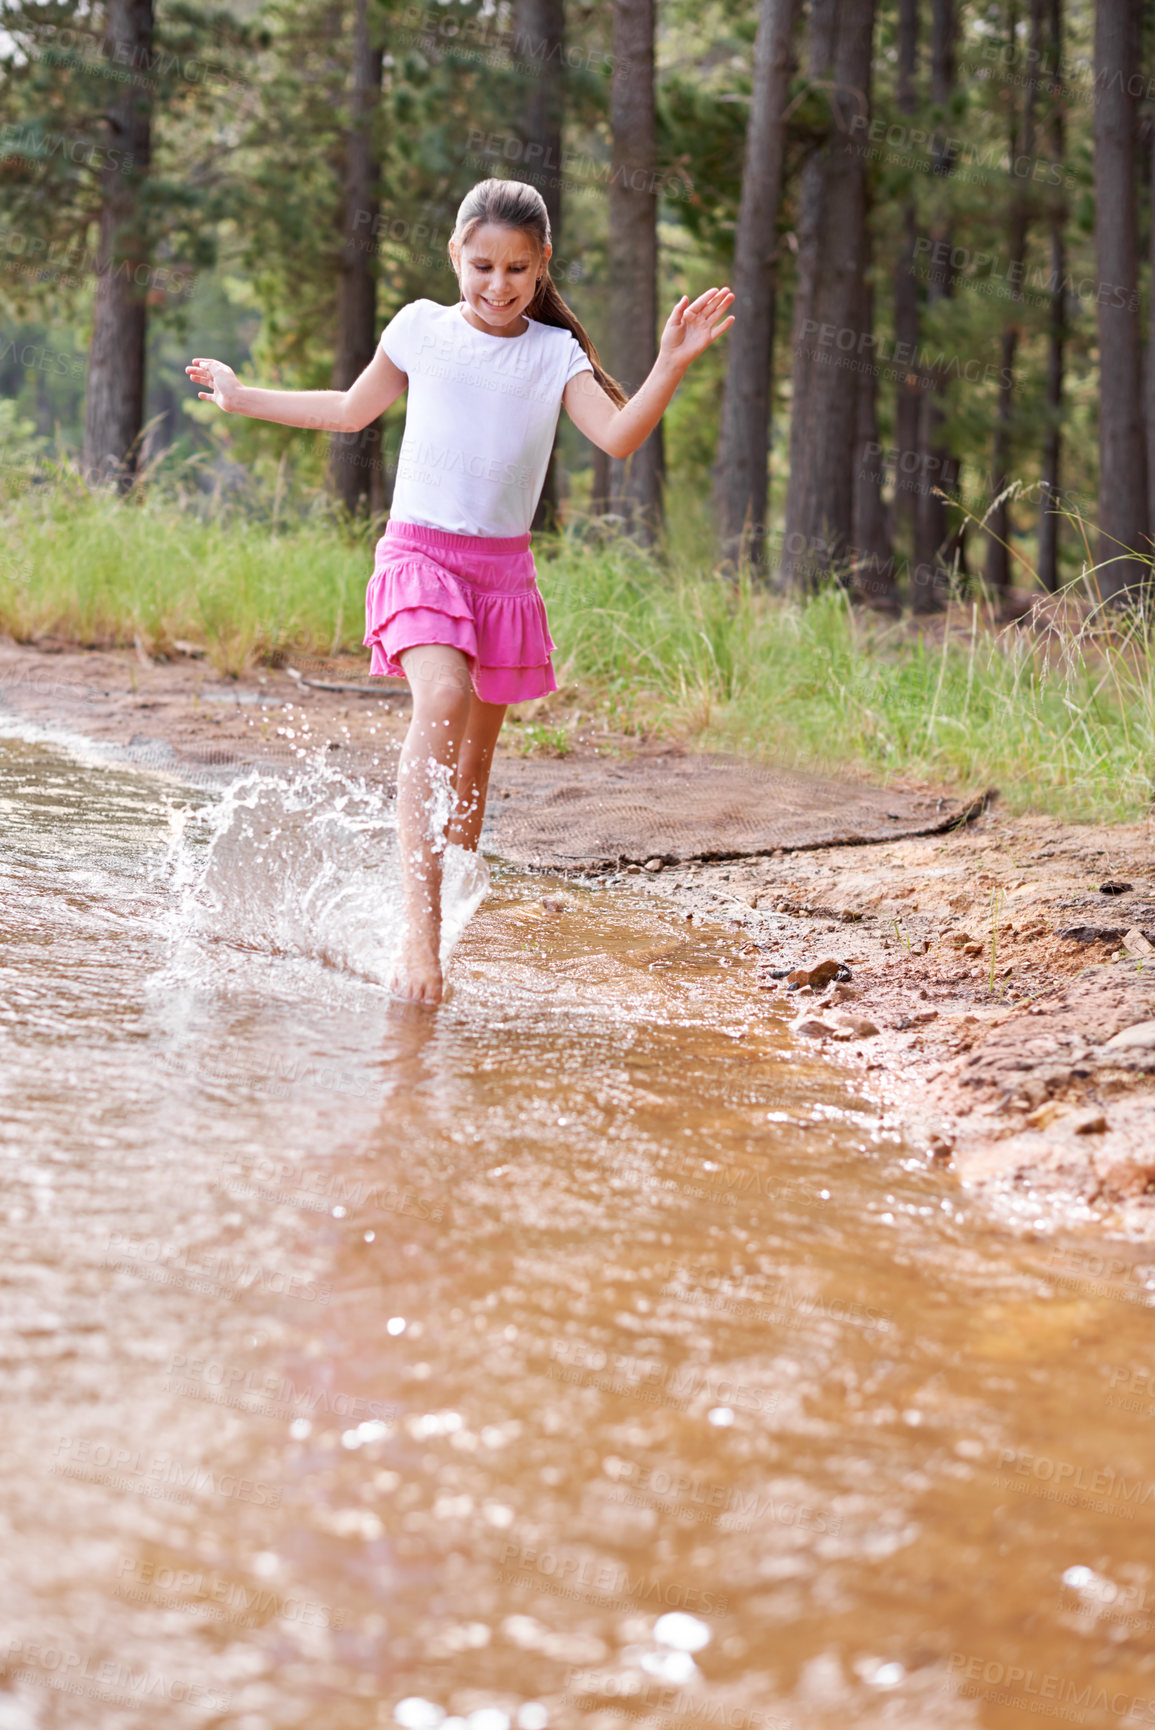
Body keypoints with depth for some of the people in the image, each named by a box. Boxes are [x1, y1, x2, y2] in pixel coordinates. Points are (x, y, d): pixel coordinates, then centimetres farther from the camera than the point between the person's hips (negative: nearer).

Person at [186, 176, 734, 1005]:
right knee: (444, 699, -27)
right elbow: (353, 410, 22)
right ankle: (420, 926, -34)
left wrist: (673, 364, -23)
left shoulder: (555, 354, 4)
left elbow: (618, 436, -10)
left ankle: (444, 909, 27)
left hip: (503, 566, 3)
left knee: (475, 751, 9)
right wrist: (243, 396, 26)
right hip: (419, 554, -2)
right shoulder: (421, 329, 5)